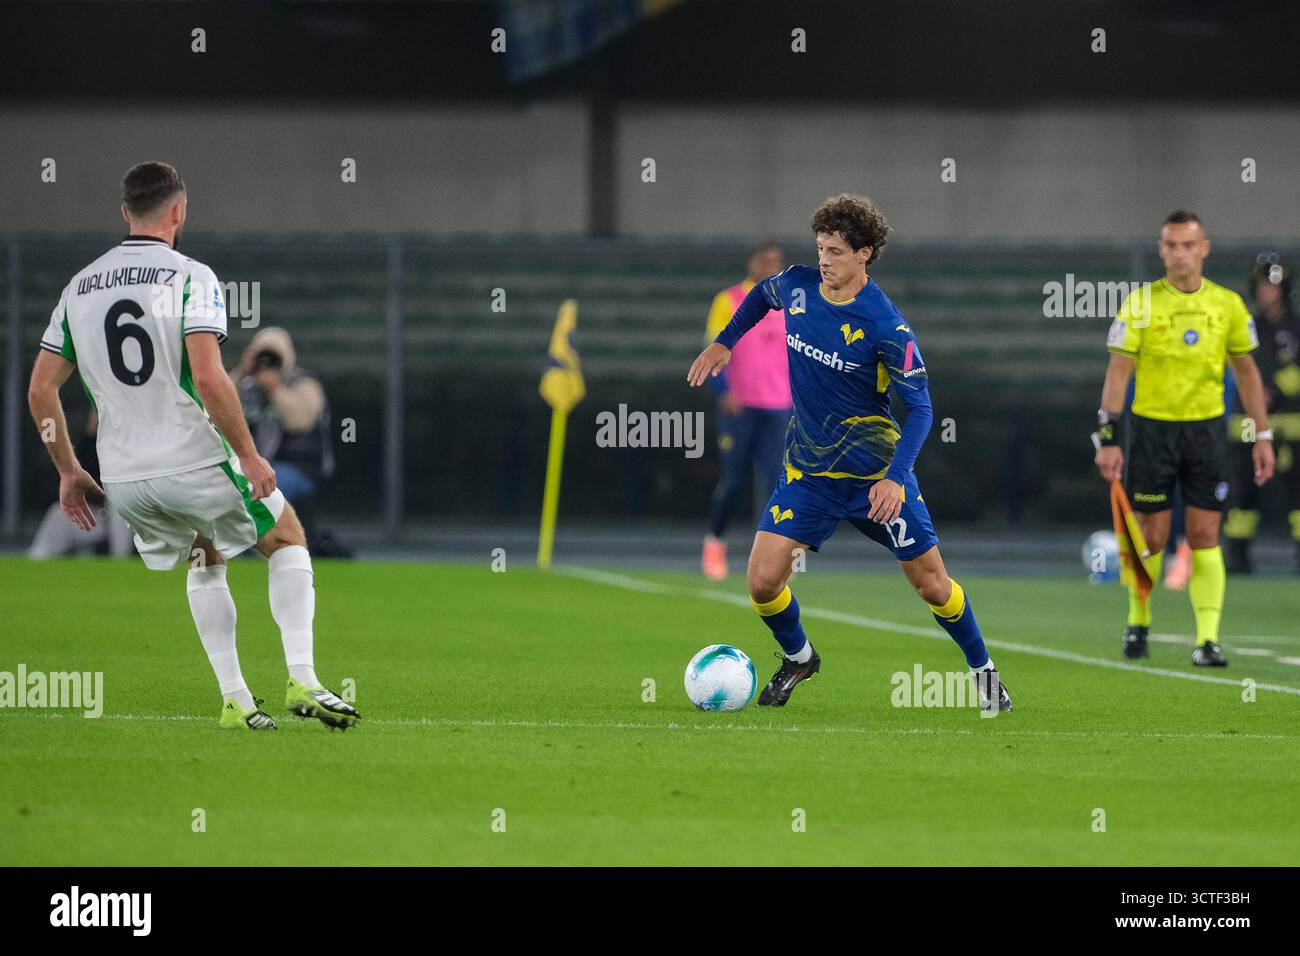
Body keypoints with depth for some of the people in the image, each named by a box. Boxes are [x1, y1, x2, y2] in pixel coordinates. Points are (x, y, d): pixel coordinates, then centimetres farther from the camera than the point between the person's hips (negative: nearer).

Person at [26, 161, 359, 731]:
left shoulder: (79, 288, 8)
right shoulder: (190, 278, -10)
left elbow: (40, 390, 8)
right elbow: (207, 377, -21)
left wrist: (68, 471, 18)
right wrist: (249, 454, -13)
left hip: (122, 478, 5)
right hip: (195, 464, -5)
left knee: (206, 561, 28)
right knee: (288, 538, 17)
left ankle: (234, 701, 19)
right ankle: (301, 681, 4)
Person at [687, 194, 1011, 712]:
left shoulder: (887, 327, -21)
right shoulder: (796, 285, -6)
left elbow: (920, 407, -18)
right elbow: (762, 293, 20)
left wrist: (895, 478, -30)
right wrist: (723, 343, 13)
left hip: (877, 473, -4)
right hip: (807, 471, 4)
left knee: (931, 584, 2)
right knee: (763, 582, -7)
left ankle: (983, 670, 27)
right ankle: (798, 659, 23)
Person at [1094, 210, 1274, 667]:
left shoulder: (1228, 304, 3)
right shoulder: (1141, 304, -4)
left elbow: (1247, 372, 11)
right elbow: (1118, 371, -5)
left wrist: (1263, 436, 8)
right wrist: (1108, 437, -11)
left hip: (1206, 429, 1)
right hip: (1151, 427, -1)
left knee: (1205, 536, -4)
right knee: (1151, 537, 2)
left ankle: (1207, 639, -6)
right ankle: (1138, 622, 24)